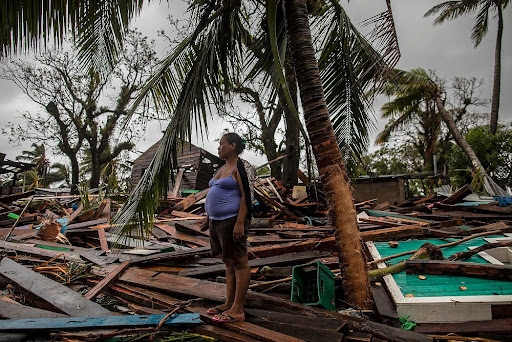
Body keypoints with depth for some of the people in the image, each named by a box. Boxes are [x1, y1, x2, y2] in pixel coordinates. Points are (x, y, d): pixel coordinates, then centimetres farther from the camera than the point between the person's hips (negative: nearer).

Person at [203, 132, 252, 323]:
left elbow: (245, 196, -16)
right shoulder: (223, 168, 18)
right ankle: (229, 304, 23)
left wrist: (240, 223, -22)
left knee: (239, 262, -2)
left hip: (232, 220, -9)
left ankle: (237, 310, 3)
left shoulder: (239, 167, -9)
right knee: (228, 262, 14)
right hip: (217, 221, 10)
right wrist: (210, 219, 19)